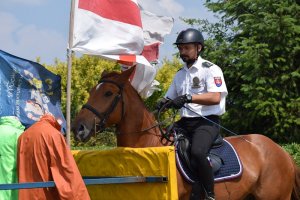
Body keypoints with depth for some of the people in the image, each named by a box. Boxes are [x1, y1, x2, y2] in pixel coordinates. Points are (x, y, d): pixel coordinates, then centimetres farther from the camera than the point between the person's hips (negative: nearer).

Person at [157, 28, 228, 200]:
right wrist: (164, 103, -3)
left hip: (207, 121, -8)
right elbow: (170, 98, 22)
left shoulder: (210, 69, -4)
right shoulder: (180, 74, 18)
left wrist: (188, 98, -27)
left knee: (197, 152, -35)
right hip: (185, 122, 8)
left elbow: (215, 97, -18)